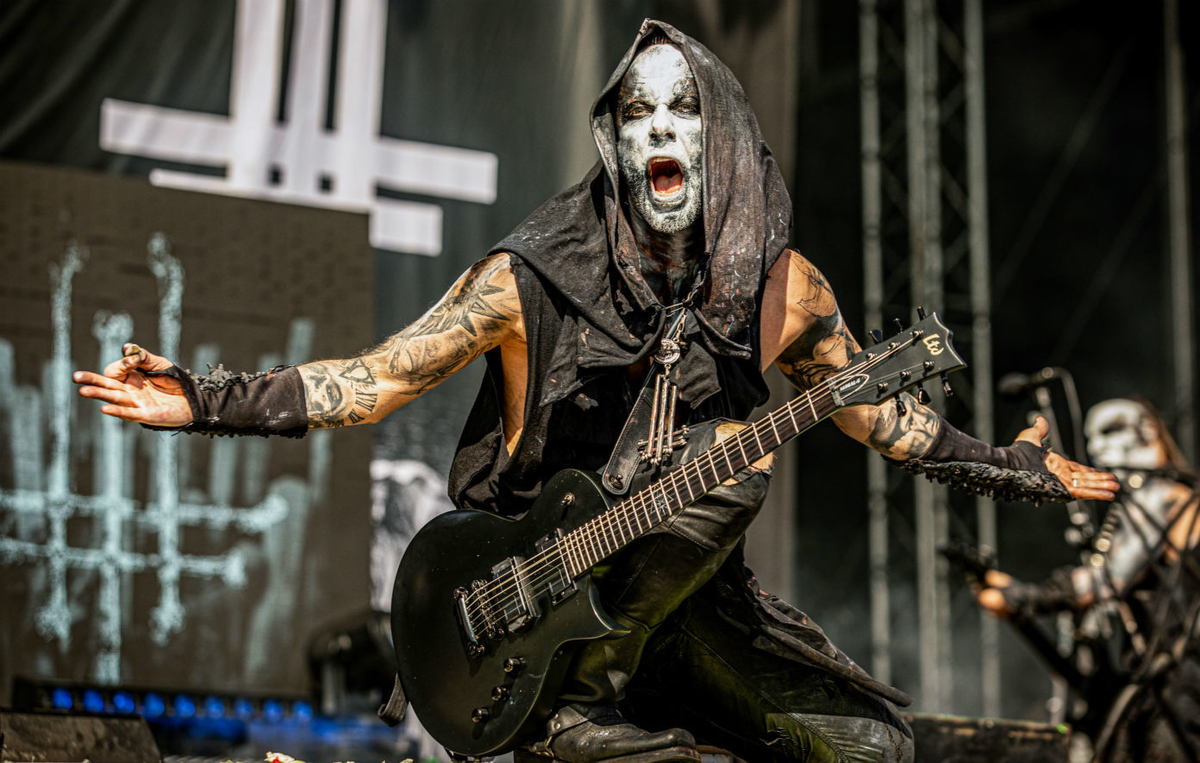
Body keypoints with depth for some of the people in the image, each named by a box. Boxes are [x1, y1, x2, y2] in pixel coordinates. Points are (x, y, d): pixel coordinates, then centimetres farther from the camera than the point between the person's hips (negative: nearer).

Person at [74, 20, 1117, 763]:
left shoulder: (778, 287, -2)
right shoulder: (533, 279, -12)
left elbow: (871, 407, 12)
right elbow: (376, 379, -10)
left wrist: (1008, 465, 14)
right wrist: (204, 403, -18)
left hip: (688, 592, 4)